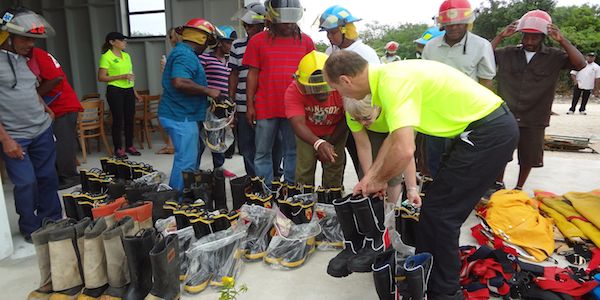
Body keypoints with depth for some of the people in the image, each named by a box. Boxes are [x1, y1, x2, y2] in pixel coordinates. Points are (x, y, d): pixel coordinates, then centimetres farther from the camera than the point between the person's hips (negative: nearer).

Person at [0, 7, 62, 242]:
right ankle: (30, 229, 18)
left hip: (42, 130, 6)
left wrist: (43, 106, 8)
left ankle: (52, 223, 26)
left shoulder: (25, 59, 10)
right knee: (26, 183, -2)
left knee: (48, 178, 10)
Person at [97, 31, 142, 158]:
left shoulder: (126, 55, 14)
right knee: (118, 119, -3)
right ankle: (118, 148, 7)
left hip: (129, 91, 6)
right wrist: (121, 77, -17)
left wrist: (135, 92, 18)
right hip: (115, 91, -6)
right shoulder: (106, 57, -6)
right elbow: (101, 77, -11)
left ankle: (129, 146, 20)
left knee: (130, 119, 9)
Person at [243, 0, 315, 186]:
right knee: (263, 153, 6)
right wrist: (249, 105, 0)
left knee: (293, 152, 8)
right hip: (265, 108, 0)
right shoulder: (258, 41, 3)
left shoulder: (306, 41, 7)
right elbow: (252, 74, 4)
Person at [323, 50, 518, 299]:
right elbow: (394, 136, 16)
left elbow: (403, 150, -32)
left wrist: (378, 181, -12)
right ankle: (427, 272, 34)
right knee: (444, 209, 18)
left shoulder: (392, 82, -23)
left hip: (489, 132, -10)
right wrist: (369, 177, 15)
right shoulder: (388, 76, 8)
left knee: (438, 211, -3)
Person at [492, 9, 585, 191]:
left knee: (528, 158, 11)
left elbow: (580, 64, -14)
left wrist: (562, 41, -19)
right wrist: (501, 36, -13)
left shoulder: (554, 57, -2)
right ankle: (499, 184, 31)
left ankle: (518, 189, 32)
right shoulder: (508, 53, 0)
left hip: (534, 120, 0)